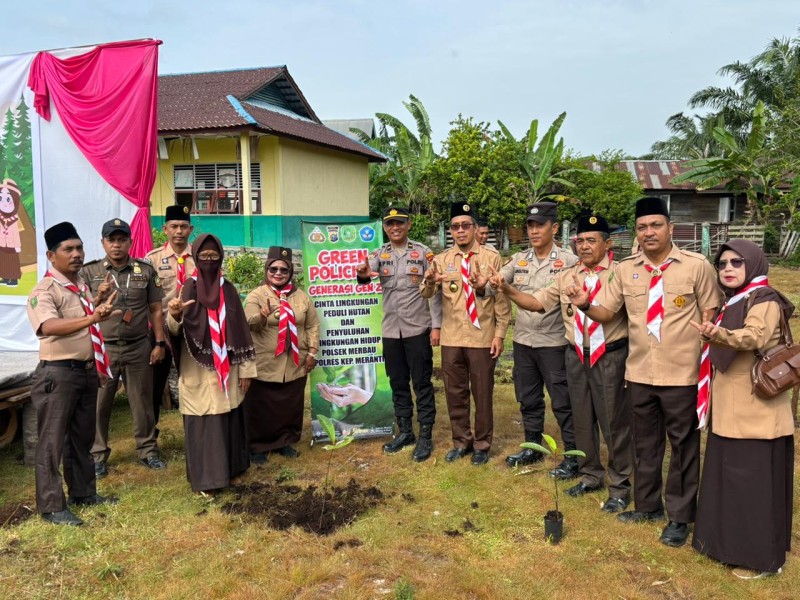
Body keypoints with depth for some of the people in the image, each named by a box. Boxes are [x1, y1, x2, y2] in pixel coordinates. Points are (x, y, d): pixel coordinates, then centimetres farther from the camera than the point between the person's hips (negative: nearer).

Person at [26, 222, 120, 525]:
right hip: (57, 374, -8)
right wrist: (93, 317, -47)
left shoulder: (82, 286, 11)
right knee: (52, 441, 2)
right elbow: (49, 327, -36)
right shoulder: (44, 291, -16)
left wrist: (99, 365, 18)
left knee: (83, 437, 18)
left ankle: (83, 492, 32)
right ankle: (52, 506, 13)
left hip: (86, 371, 8)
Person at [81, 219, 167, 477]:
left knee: (142, 402, 9)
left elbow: (155, 310, 6)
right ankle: (97, 455, 19)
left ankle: (147, 450, 22)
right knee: (99, 405, 5)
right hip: (102, 349, -1)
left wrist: (159, 343, 1)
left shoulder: (146, 270, 4)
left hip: (139, 348, 1)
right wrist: (99, 297, -20)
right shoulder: (89, 272, 1)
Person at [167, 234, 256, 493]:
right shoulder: (189, 288, -5)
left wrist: (245, 368, 3)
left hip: (226, 369, 3)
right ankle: (205, 476, 13)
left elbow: (241, 330, 5)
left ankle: (230, 466, 29)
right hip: (198, 370, -3)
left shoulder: (228, 290, 4)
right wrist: (173, 315, -40)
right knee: (203, 422, 2)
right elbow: (177, 329, -16)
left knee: (228, 419, 12)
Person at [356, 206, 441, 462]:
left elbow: (434, 291, -5)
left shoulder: (423, 252, -4)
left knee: (422, 383, 2)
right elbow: (368, 271, -15)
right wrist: (362, 274, -40)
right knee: (398, 383, 13)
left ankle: (425, 436, 12)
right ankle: (405, 432, 26)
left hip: (418, 328, -4)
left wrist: (436, 326, -10)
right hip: (391, 330, 4)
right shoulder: (379, 254, 5)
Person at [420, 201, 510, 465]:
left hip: (482, 337, -2)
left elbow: (502, 298, -1)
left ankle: (482, 444, 24)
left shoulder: (491, 257, -1)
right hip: (451, 338, 3)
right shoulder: (442, 259, 5)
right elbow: (426, 294, -7)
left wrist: (500, 333, -6)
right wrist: (429, 280, -30)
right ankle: (461, 441, 29)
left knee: (482, 392, 8)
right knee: (454, 392, 12)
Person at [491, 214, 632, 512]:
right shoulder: (567, 276, 9)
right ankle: (591, 475, 32)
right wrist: (507, 290, -6)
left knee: (614, 420, 4)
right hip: (577, 356, 5)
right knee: (582, 418, 15)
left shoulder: (620, 273, -7)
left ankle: (620, 485, 19)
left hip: (610, 356, -5)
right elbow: (537, 302, 7)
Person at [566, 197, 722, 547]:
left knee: (683, 445, 9)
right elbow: (606, 313, 5)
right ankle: (648, 505, 35)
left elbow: (713, 318, -2)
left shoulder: (696, 266, -7)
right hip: (639, 374, 4)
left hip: (682, 374, -4)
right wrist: (584, 305, -16)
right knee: (644, 442, 17)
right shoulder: (626, 269, 3)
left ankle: (680, 517, 25)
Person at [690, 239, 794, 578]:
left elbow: (755, 337, -35)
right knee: (728, 477, 16)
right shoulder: (732, 302, 13)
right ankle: (731, 542, 30)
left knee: (754, 481, -1)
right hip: (729, 408, 9)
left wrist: (718, 334, -50)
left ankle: (761, 556, 12)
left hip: (757, 410, -9)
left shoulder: (764, 300, -14)